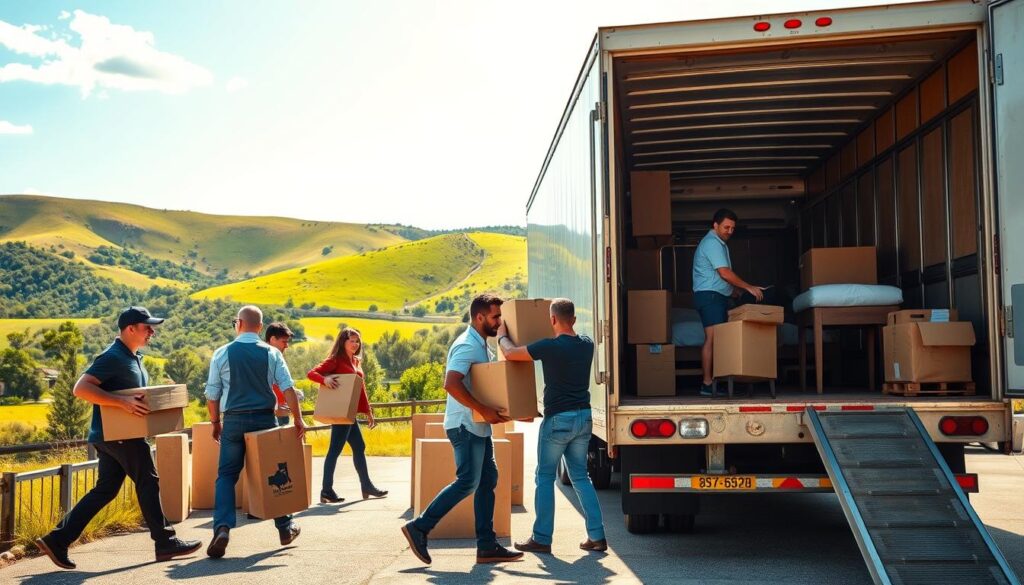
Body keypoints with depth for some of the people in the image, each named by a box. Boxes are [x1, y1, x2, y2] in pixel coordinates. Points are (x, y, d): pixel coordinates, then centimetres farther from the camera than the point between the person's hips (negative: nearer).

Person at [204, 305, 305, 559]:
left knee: (226, 475, 5)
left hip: (234, 421, -1)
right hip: (265, 420, 1)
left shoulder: (222, 354, -3)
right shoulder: (271, 353, -2)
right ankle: (285, 528, 23)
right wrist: (298, 420, -4)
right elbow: (288, 389, -8)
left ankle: (222, 527, -15)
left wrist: (216, 423, 12)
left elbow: (212, 394, 0)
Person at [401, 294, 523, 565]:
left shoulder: (481, 345, 16)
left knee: (487, 481, 8)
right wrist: (483, 410, -26)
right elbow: (451, 384, -29)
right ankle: (419, 528, -3)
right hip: (465, 425, -10)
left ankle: (487, 546, 11)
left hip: (479, 426, 10)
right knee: (468, 482, -11)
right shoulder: (467, 346, -16)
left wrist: (493, 411, 14)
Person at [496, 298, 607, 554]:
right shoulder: (586, 345, 4)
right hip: (584, 417, 6)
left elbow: (510, 353, -11)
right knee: (580, 477, 15)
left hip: (558, 419, -6)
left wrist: (502, 335, 11)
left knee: (545, 477, 6)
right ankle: (597, 536, 12)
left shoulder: (549, 347, -16)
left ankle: (541, 538, 9)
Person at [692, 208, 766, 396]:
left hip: (718, 296, 10)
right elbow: (725, 273, -19)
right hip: (709, 296, -10)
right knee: (712, 338, -13)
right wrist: (749, 287, -16)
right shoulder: (712, 243, -12)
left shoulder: (718, 243, 21)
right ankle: (707, 384, -14)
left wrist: (734, 290, 18)